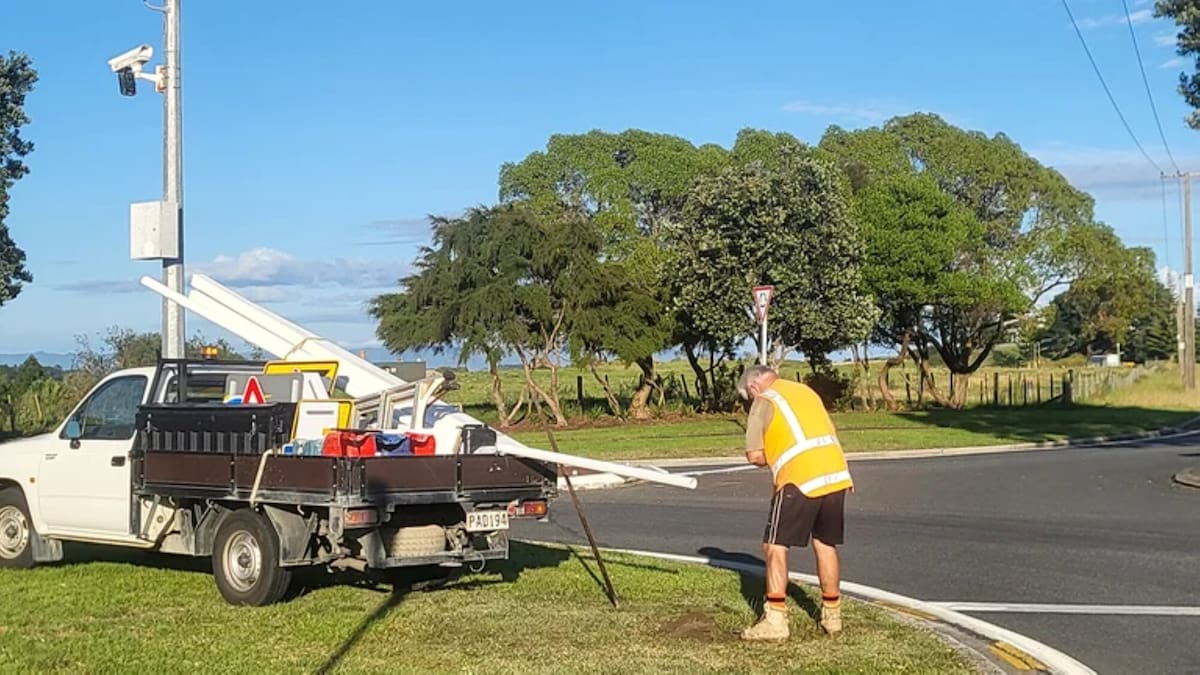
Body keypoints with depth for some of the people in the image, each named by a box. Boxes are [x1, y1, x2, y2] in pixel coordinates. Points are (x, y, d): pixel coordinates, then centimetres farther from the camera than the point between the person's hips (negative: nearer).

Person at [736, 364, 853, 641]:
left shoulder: (764, 402, 2)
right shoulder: (805, 390, 22)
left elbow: (755, 456, -3)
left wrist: (773, 460, 15)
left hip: (800, 480, -7)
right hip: (836, 474, 7)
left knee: (775, 546, 1)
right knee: (825, 545, 18)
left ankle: (776, 619, -6)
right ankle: (832, 615, 25)